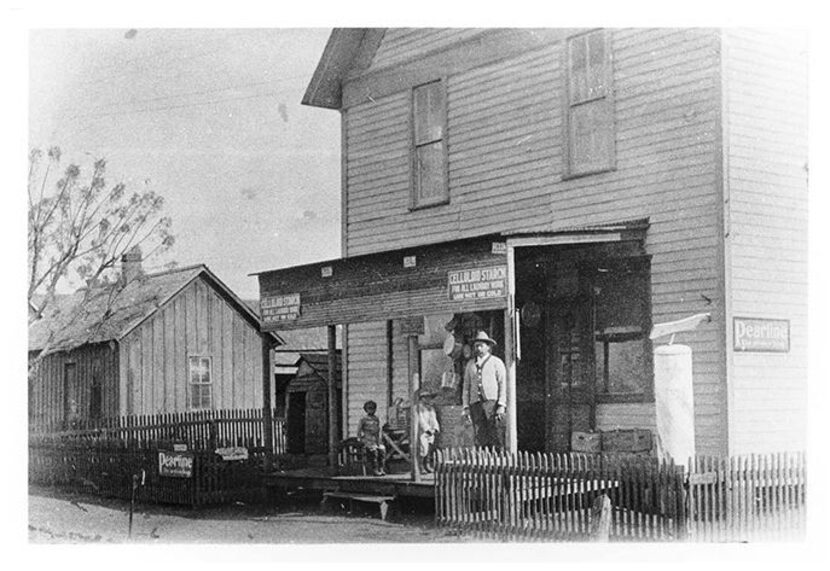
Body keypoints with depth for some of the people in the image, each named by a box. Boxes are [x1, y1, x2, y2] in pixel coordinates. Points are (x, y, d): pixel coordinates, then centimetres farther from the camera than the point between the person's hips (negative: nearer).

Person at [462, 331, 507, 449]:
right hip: (476, 404, 3)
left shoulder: (496, 362, 9)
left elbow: (503, 385, 3)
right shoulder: (470, 364, 19)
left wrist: (501, 405, -8)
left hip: (493, 403, -3)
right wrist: (466, 407, 9)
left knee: (496, 438, -12)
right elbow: (466, 387, 19)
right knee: (480, 439, -4)